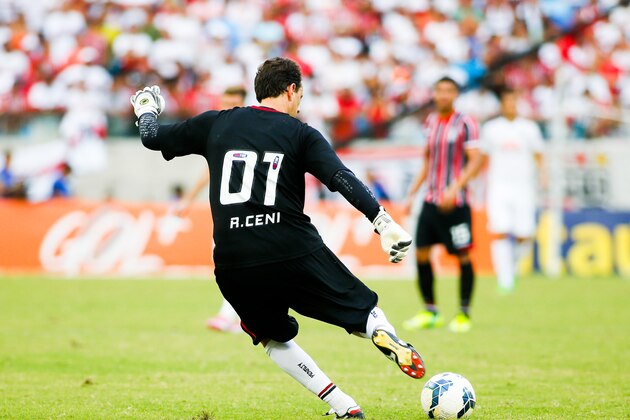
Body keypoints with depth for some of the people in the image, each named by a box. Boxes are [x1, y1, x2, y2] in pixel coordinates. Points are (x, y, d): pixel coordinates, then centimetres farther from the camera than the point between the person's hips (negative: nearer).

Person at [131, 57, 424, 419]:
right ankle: (387, 336, -28)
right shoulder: (300, 134, 6)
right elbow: (341, 178, -9)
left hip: (232, 266, 3)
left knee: (273, 336, 24)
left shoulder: (216, 124, 13)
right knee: (362, 311, 9)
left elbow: (153, 138, 23)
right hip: (295, 252, -2)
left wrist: (146, 110, 45)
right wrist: (384, 222, -16)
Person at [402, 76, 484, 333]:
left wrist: (454, 189, -23)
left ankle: (464, 314, 6)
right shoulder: (430, 122, 12)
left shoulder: (465, 124, -6)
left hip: (455, 203, -6)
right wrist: (412, 193, 16)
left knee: (462, 255, -3)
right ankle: (430, 312, 12)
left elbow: (476, 160, -13)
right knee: (421, 253, 2)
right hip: (431, 200, 6)